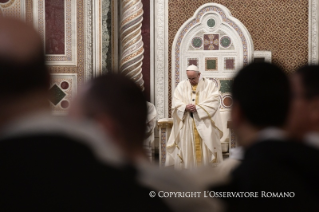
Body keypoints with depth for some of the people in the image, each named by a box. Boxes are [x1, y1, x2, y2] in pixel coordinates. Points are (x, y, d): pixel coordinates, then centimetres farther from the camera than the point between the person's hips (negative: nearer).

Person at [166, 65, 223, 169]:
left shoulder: (209, 84, 3)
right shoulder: (181, 85, 10)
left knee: (205, 147, -3)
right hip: (186, 124, 2)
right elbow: (176, 103, 2)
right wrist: (185, 107, -19)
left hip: (205, 124, -2)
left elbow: (214, 101, -8)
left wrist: (198, 107, -17)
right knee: (187, 147, -1)